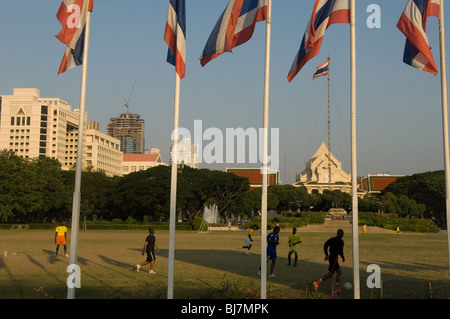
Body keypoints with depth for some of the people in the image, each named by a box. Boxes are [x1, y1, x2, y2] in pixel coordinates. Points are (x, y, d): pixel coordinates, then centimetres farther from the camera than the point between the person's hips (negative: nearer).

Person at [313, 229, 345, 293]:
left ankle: (337, 289, 12)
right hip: (334, 258, -9)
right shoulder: (340, 241, -10)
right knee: (330, 274, -6)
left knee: (339, 272, 13)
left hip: (331, 256, 9)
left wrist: (326, 255, 14)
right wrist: (343, 257, -1)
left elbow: (325, 245, 7)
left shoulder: (332, 239, 11)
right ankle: (317, 283, -13)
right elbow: (340, 250, -17)